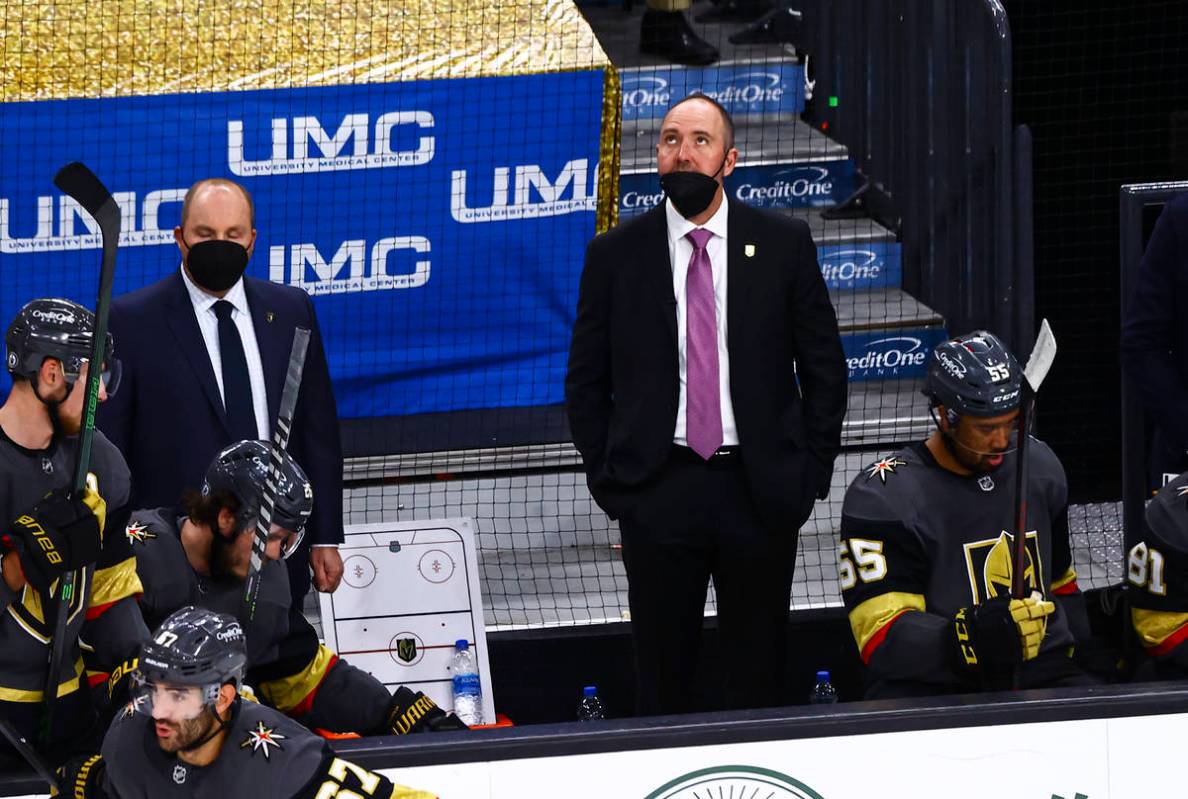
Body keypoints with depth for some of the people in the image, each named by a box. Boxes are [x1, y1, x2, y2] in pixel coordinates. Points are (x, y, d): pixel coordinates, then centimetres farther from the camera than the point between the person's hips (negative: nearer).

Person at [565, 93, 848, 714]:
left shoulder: (784, 245, 3)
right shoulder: (615, 255, 4)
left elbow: (825, 369, 8)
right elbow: (586, 383, 9)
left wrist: (809, 475, 2)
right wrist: (608, 480, 2)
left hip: (759, 491, 0)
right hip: (657, 492, 0)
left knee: (759, 673, 6)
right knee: (662, 674, 3)